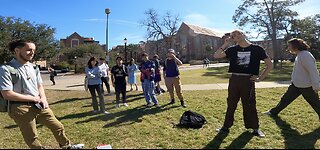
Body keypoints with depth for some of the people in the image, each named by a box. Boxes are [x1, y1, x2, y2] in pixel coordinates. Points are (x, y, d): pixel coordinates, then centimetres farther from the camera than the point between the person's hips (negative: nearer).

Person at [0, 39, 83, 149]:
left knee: (58, 126, 14)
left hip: (39, 105, 6)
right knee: (32, 138, 8)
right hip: (21, 108, -6)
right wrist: (33, 98, -13)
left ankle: (67, 146, 36)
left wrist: (43, 99, -3)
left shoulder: (33, 67, 9)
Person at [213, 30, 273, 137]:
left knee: (250, 105, 6)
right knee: (231, 104, 10)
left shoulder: (257, 49, 0)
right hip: (234, 79, 2)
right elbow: (216, 56, -1)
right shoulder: (233, 49, 6)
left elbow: (269, 65, 4)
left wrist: (260, 78, -3)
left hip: (248, 80, -2)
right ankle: (226, 126, 21)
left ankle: (255, 128, 23)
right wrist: (226, 44, -3)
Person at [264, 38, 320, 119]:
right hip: (296, 85, 9)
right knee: (285, 99, 16)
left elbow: (313, 71, -25)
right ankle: (273, 112, 28)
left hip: (307, 86, -9)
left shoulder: (305, 55, -22)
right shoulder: (299, 55, 7)